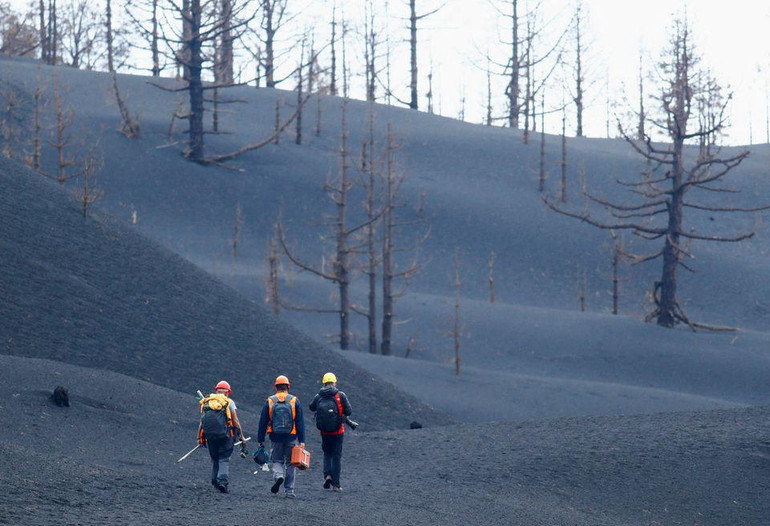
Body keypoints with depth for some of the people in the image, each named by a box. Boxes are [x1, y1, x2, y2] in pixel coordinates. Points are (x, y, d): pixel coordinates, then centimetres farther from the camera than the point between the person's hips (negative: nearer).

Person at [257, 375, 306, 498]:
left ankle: (278, 476, -18)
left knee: (277, 461, 13)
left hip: (276, 438, 0)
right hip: (292, 438, 0)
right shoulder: (295, 401, -1)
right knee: (290, 463, 10)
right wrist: (302, 440, -2)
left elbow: (263, 422, 3)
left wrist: (261, 440, 9)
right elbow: (300, 422, -3)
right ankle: (289, 490, 9)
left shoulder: (269, 402, 1)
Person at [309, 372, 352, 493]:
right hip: (338, 431, -2)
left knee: (327, 454, 21)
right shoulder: (340, 396, -10)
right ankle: (335, 484, 6)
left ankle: (327, 475, -1)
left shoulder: (318, 397, -4)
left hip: (324, 432, 2)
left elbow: (311, 408, 14)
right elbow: (349, 411, -10)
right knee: (336, 456, 7)